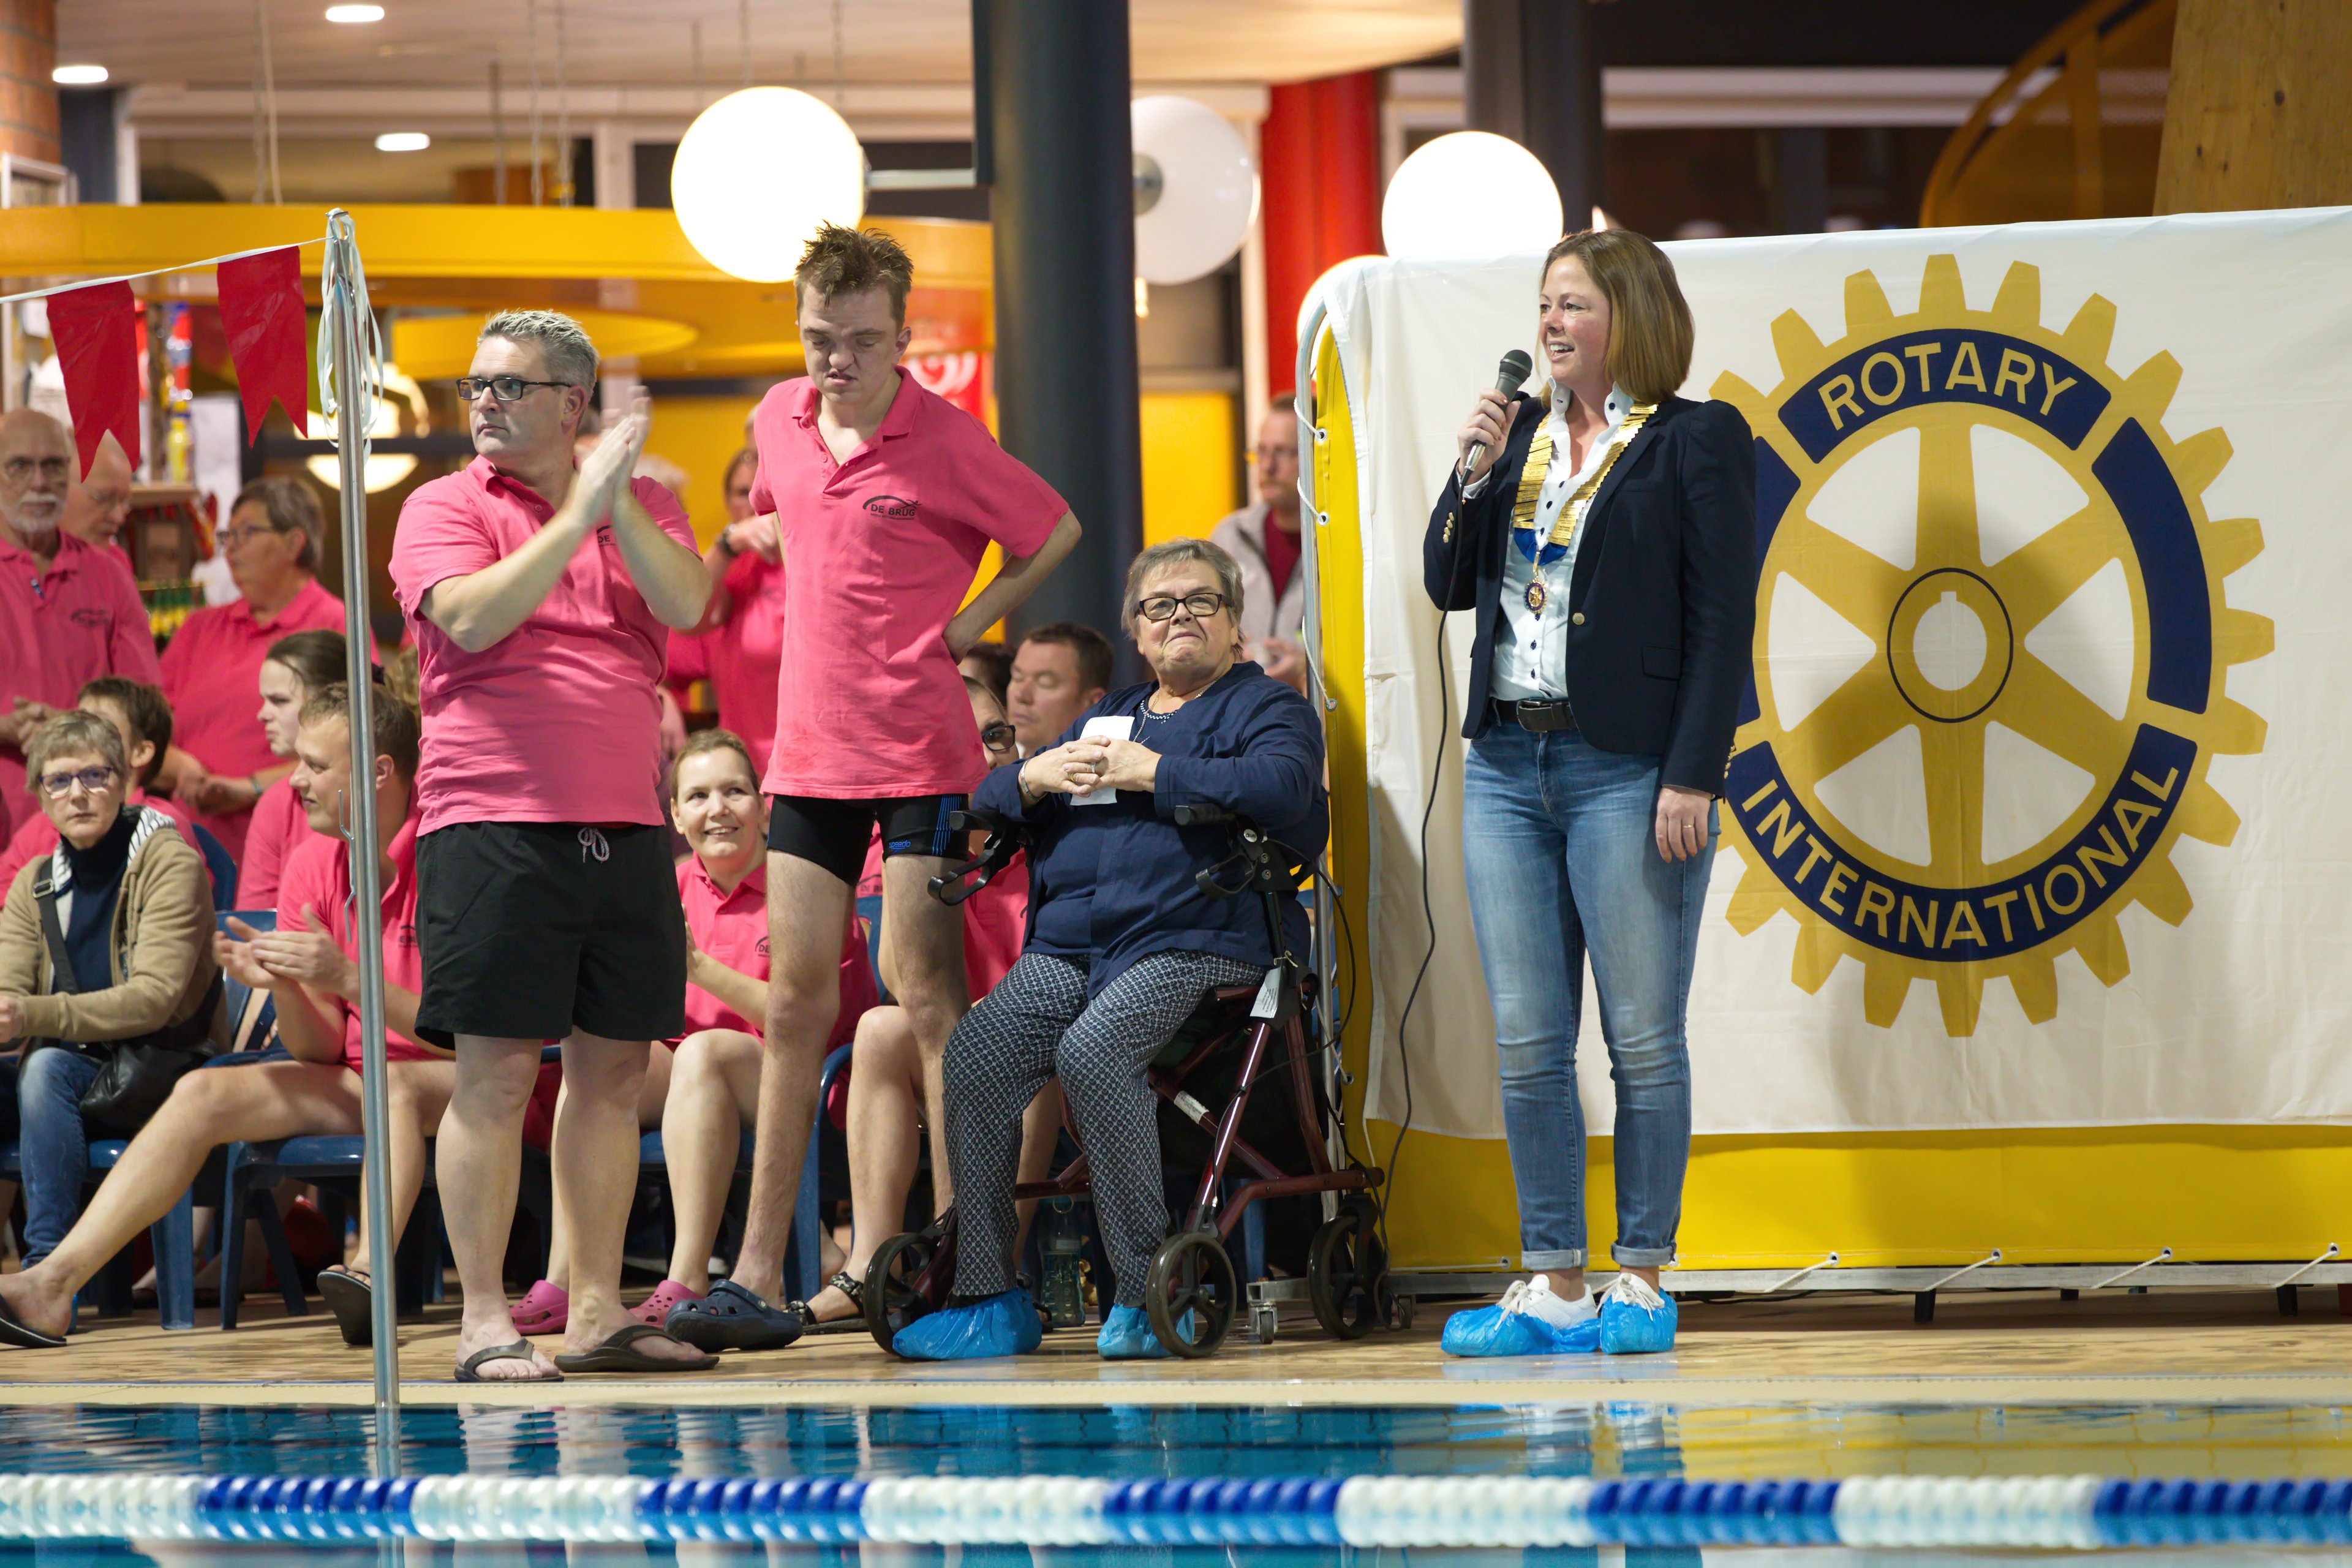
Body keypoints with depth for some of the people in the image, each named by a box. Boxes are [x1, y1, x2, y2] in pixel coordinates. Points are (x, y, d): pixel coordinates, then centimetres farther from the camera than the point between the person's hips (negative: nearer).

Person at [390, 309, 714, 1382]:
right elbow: (472, 618, -15)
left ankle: (597, 1313, 14)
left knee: (612, 1069, 7)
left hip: (625, 827, 4)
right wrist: (577, 512, -15)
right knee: (496, 1073, -6)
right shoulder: (445, 507, 3)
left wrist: (620, 499, -13)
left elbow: (686, 604, -4)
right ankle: (484, 1323, -3)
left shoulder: (643, 506, 13)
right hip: (493, 826, -4)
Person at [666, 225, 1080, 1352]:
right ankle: (760, 1278, 8)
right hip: (810, 747, 6)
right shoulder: (778, 420, 7)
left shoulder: (943, 440, -10)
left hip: (920, 751, -6)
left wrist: (963, 625, -5)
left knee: (926, 995, -6)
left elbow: (1054, 534, 0)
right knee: (794, 1004, 6)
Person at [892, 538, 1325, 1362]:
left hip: (1195, 943, -6)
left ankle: (1147, 1290, -27)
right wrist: (1035, 777, 4)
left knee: (1092, 1051, -34)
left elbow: (1282, 788, -13)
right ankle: (987, 1299, -15)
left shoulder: (1267, 706, 10)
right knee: (971, 1059, -19)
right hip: (1067, 947, 6)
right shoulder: (1108, 716, 30)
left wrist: (1149, 773, -9)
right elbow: (989, 802, 28)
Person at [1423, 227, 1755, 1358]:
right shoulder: (1521, 433, 16)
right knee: (1527, 1045, 4)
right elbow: (1449, 584, 14)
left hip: (1626, 770, -6)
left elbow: (1722, 619, -6)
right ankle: (1554, 1286, 8)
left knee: (1642, 1041, -2)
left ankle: (1641, 1279, 4)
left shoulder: (1698, 442, -2)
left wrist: (1692, 776, -13)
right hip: (1508, 765, 6)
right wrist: (1473, 475, -2)